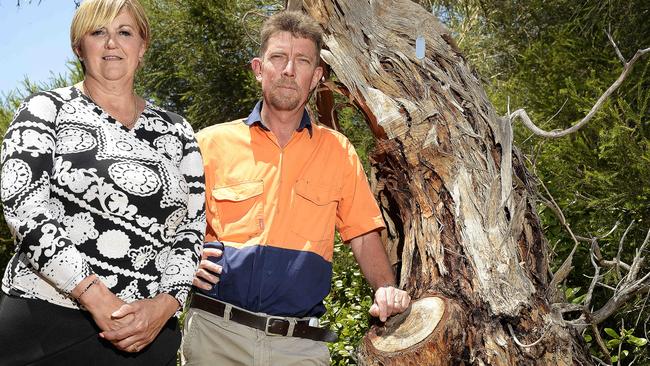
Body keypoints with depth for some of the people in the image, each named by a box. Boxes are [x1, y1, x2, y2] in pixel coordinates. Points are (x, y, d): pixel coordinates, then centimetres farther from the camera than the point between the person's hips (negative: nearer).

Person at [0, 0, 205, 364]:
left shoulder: (176, 131, 10)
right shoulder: (46, 110, 3)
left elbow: (192, 229, 7)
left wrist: (165, 303, -10)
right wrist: (96, 297, -17)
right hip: (45, 323, -2)